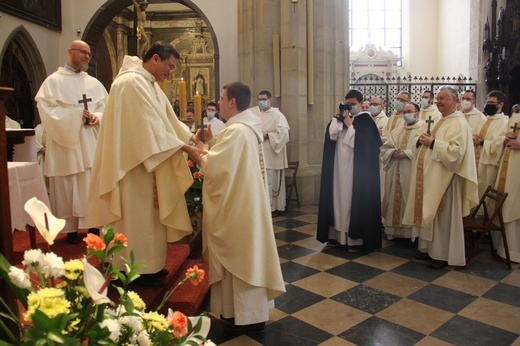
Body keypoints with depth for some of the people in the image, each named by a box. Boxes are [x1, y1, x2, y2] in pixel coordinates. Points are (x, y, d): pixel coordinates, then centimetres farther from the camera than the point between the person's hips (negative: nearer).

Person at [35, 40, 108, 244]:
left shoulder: (94, 83, 13)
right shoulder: (54, 81, 1)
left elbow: (106, 106, 10)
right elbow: (47, 109, -8)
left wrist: (97, 117, -11)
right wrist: (76, 114, -18)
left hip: (90, 144, 3)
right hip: (65, 143, -3)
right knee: (67, 186, 1)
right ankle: (71, 228, 11)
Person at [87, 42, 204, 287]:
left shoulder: (150, 84, 13)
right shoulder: (131, 82, -18)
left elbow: (166, 118, 14)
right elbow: (150, 124, -24)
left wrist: (190, 137, 4)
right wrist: (184, 148, -21)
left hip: (147, 162, 10)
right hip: (132, 164, -10)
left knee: (148, 212, 15)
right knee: (136, 214, 0)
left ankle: (147, 263, 27)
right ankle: (137, 270, 14)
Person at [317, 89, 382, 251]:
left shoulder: (365, 120, -2)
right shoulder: (341, 117, 13)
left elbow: (361, 142, -14)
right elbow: (330, 134, -1)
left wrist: (349, 125, -11)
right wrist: (338, 117, -7)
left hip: (355, 169, -5)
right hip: (338, 167, 5)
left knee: (354, 200, -3)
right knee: (338, 197, 6)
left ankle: (355, 238, 4)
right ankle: (337, 233, 14)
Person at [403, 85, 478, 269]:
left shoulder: (459, 123, -10)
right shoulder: (437, 120, 16)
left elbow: (456, 151, -22)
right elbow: (418, 140, 19)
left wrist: (432, 142, -21)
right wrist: (421, 139, -3)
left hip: (443, 178, -8)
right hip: (428, 176, 8)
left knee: (442, 216, 0)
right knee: (428, 212, 13)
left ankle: (443, 255, 12)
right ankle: (428, 248, 25)